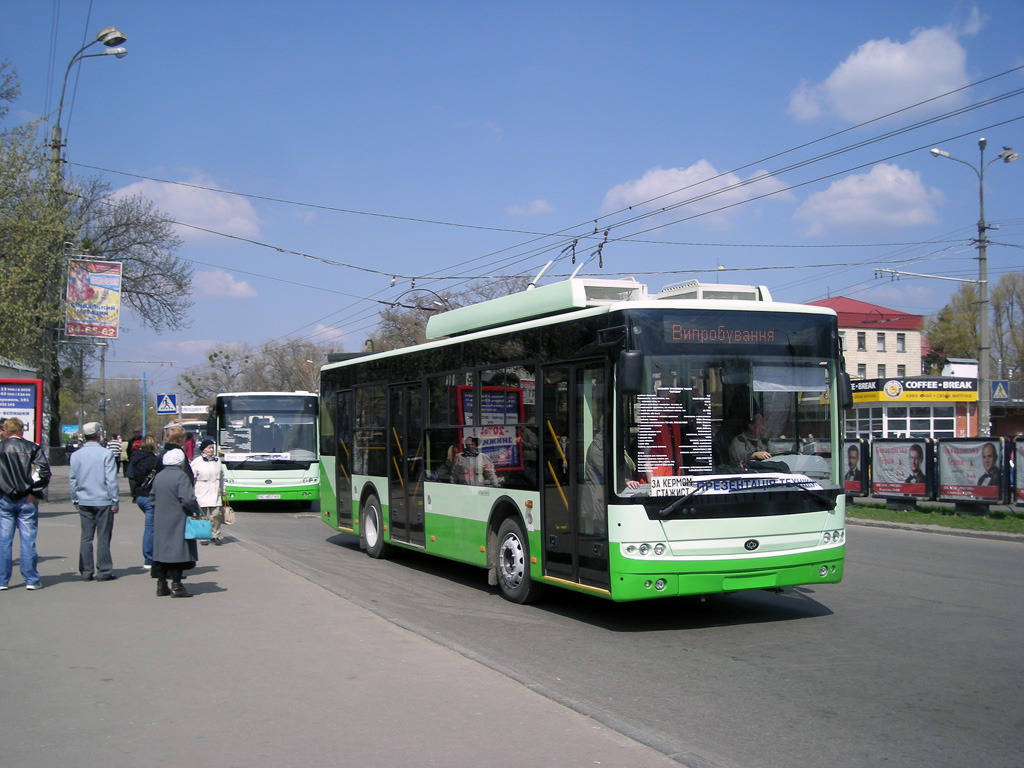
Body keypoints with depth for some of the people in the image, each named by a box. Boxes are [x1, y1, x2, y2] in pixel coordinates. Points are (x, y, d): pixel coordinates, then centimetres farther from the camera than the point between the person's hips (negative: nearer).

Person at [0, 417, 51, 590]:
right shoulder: (32, 448, -2)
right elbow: (44, 471, -9)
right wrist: (34, 491, -1)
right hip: (27, 500, -1)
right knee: (28, 541, 2)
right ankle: (31, 580, 3)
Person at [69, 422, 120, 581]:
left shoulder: (76, 455, 5)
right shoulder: (105, 454, -10)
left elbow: (72, 480, 10)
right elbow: (111, 480, -10)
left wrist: (76, 502, 17)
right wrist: (114, 502, -5)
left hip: (84, 502, 4)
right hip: (103, 501, -4)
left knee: (86, 537, 9)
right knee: (103, 537, 1)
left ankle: (86, 571, 10)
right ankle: (104, 571, 4)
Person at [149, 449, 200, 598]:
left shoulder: (158, 476, 10)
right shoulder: (181, 477, -14)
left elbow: (152, 497, 18)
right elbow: (188, 499, -21)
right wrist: (197, 511, -7)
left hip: (160, 522, 7)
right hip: (177, 522, -7)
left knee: (162, 550, 11)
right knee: (177, 551, -3)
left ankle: (161, 585, 15)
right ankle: (176, 586, -2)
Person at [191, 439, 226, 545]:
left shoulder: (217, 461, 14)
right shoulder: (197, 461, -1)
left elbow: (221, 477, 22)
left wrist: (223, 490, 21)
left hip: (215, 494, 3)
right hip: (202, 495, -3)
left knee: (216, 515, -4)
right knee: (203, 516, 0)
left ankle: (215, 535, 7)